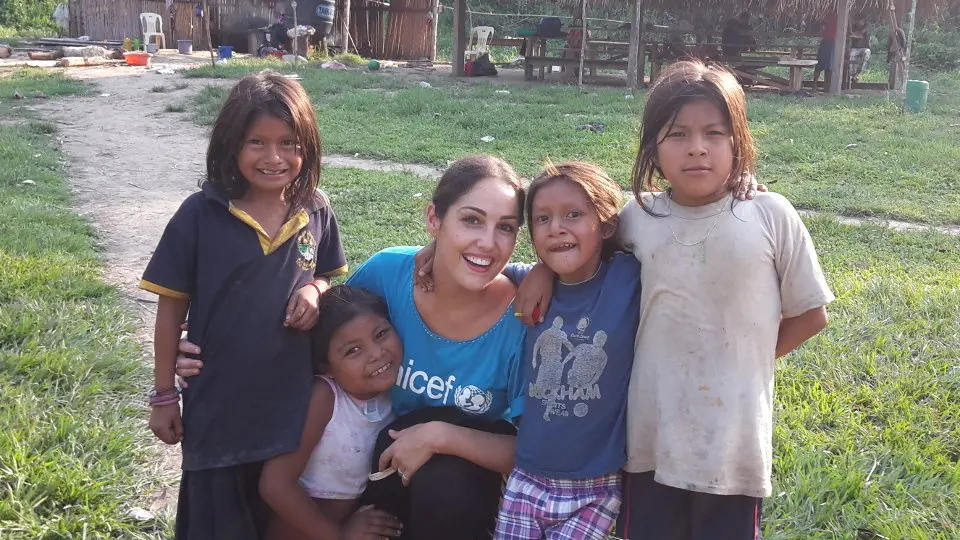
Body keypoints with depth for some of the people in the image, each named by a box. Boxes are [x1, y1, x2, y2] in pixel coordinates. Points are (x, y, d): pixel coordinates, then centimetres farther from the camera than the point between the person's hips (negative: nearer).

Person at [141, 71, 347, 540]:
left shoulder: (316, 213, -5)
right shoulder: (201, 214, -13)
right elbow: (172, 306, -6)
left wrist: (313, 290, -12)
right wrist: (163, 395, -2)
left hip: (292, 400, 3)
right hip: (218, 404, -2)